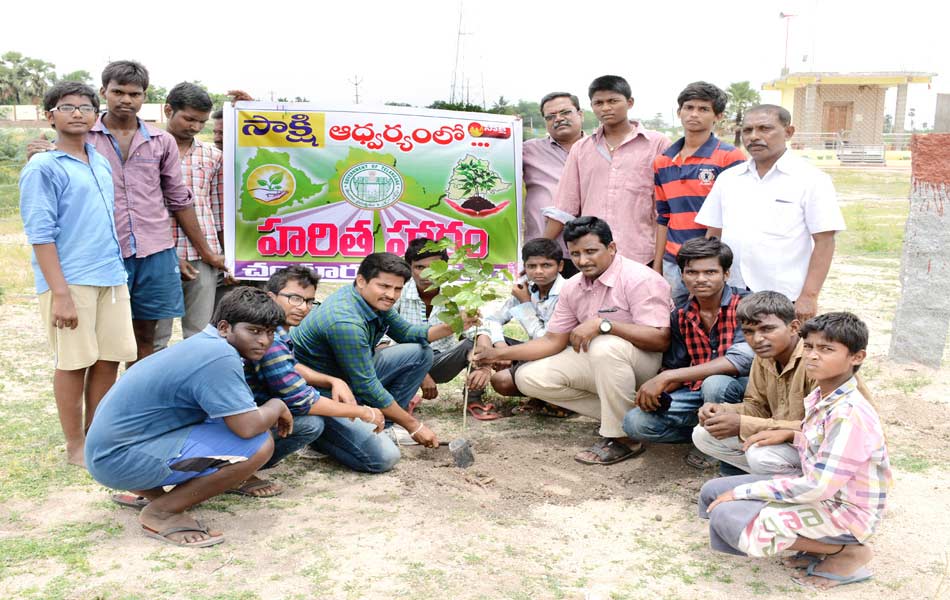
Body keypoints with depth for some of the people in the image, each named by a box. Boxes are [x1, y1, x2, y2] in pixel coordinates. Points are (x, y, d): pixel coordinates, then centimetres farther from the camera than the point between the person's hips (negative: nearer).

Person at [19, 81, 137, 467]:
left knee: (109, 360, 9)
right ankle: (75, 447, 15)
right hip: (71, 282, -6)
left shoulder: (101, 164, 15)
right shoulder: (42, 169, -6)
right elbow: (40, 234, -11)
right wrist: (60, 293, -17)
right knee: (73, 363, 1)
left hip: (112, 278, 6)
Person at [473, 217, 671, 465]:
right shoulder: (572, 287, 4)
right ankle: (625, 416, -3)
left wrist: (603, 323, -34)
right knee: (528, 377, -5)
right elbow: (553, 341, 7)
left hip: (647, 361, -8)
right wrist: (498, 353, -2)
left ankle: (624, 437, -20)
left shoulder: (639, 279, -19)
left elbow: (660, 338, -28)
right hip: (596, 362, 8)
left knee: (605, 346, -39)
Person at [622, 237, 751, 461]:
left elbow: (740, 361, -28)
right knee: (636, 422, -15)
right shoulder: (680, 316, 3)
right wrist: (657, 390, -17)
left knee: (715, 384, -38)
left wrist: (666, 378, -30)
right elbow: (674, 366, 9)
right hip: (700, 391, 5)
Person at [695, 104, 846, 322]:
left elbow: (824, 241, -7)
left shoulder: (811, 180, -2)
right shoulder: (728, 178, 11)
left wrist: (809, 296, -14)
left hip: (784, 300, -4)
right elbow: (713, 235, 14)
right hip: (730, 297, 4)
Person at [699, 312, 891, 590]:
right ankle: (820, 543, 6)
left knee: (726, 516, -21)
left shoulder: (849, 415, -27)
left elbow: (818, 487, -27)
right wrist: (790, 435, -1)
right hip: (820, 489, 9)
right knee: (713, 493, 4)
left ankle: (846, 552, -6)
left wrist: (744, 491, -21)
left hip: (845, 512, -9)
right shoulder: (821, 397, 0)